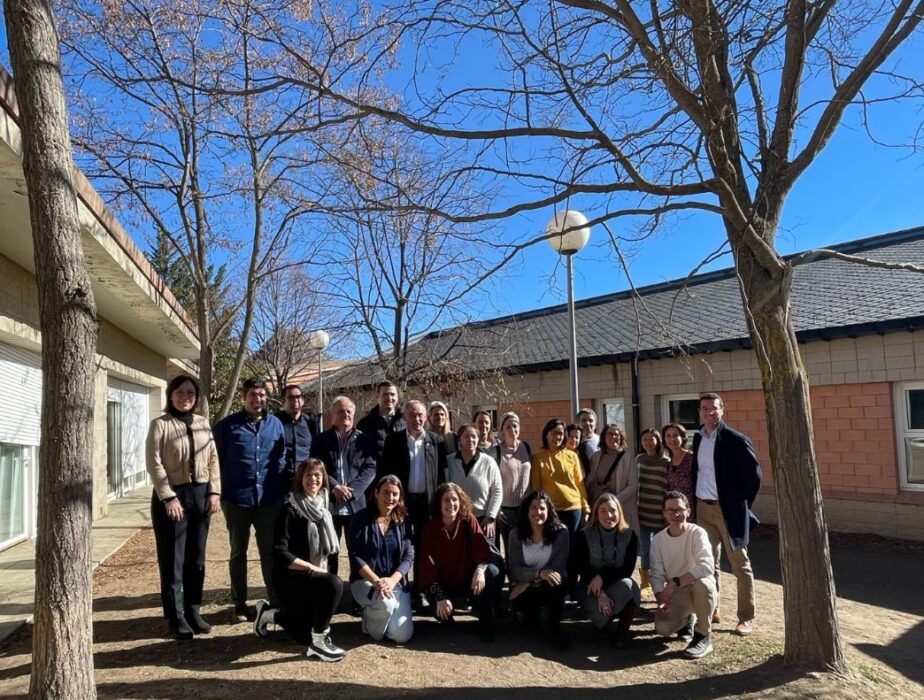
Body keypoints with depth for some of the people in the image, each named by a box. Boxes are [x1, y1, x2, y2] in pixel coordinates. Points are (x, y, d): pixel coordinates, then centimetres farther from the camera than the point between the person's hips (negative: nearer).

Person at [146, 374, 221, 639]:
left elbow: (213, 459, 9)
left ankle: (193, 611, 22)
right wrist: (168, 497, -17)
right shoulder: (160, 424, -5)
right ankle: (175, 617, 10)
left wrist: (214, 491, 0)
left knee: (196, 558, 11)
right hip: (172, 495, -5)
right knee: (172, 559, 2)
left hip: (200, 494, 5)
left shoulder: (203, 423, 9)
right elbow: (154, 463, -11)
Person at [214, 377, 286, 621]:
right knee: (238, 552, 11)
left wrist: (280, 487, 7)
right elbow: (216, 458, 2)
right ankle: (240, 604, 23)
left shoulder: (275, 424, 6)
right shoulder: (227, 425, -3)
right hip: (237, 499, -2)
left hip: (269, 498, 2)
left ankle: (276, 601, 19)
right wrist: (221, 489, 0)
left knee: (270, 551, 9)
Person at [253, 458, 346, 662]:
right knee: (333, 584, -34)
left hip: (313, 576, 8)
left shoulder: (322, 507, 4)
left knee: (304, 635, 16)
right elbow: (280, 553, -23)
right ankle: (318, 643, -17)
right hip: (291, 576, -8)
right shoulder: (290, 509, -17)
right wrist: (313, 568, -22)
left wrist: (323, 567, 1)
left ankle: (268, 614, 39)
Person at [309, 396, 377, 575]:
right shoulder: (321, 440, 7)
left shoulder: (364, 439, 6)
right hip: (328, 504, 0)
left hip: (356, 504, 0)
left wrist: (351, 489, -14)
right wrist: (334, 487, -15)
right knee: (329, 551, 7)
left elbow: (370, 468, -2)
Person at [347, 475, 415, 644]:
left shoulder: (403, 521, 4)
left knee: (402, 636, -12)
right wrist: (376, 581, -22)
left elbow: (408, 557, -2)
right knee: (386, 603, -36)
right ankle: (371, 622, 1)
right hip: (365, 580, -3)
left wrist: (392, 580, -19)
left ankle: (378, 615, 21)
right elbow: (355, 556, -10)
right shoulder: (361, 519, -5)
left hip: (396, 582, 3)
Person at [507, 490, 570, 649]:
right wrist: (538, 573, -35)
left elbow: (558, 567, -18)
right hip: (523, 587, 2)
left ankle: (554, 627, -16)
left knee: (558, 577, -36)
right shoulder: (516, 534, -8)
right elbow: (514, 570, -15)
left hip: (550, 587, -1)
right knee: (521, 613, -30)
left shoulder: (561, 531, -13)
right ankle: (533, 612, 10)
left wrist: (529, 581, -23)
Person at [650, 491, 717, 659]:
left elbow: (707, 567, -32)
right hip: (675, 594, 3)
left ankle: (703, 636, -13)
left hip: (701, 591, -3)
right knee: (662, 628, -22)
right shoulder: (658, 540, -4)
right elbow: (657, 575, -4)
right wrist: (661, 600, -21)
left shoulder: (697, 533, -17)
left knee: (702, 583, -38)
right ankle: (687, 620, 17)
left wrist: (675, 582, -35)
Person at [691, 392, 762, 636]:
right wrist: (696, 501, 10)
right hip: (703, 508, 6)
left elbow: (754, 474, -12)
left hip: (728, 510, -6)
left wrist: (743, 504, -8)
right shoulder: (698, 438, 7)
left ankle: (746, 618, 16)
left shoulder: (736, 440, -13)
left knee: (740, 565, 6)